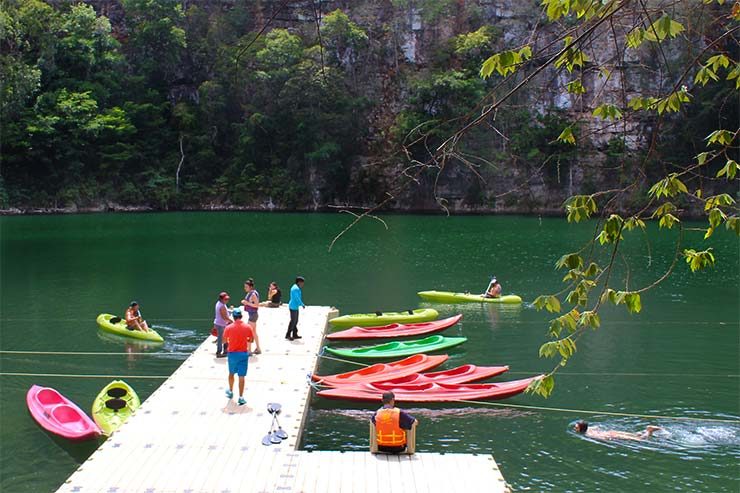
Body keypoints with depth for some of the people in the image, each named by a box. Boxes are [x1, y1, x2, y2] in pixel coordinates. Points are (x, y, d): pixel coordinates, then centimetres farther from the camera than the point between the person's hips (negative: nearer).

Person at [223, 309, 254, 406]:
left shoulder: (228, 327, -9)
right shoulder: (247, 327, -7)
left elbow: (224, 340, 1)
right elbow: (251, 340, 3)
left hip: (232, 353, 1)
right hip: (243, 354, -1)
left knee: (231, 373, 23)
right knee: (241, 376, 1)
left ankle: (231, 392, 40)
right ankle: (241, 398, -1)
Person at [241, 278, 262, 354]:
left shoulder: (253, 294, -19)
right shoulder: (249, 293, 9)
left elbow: (257, 305, -22)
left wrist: (247, 303, -23)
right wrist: (245, 302, 5)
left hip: (253, 314, -10)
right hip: (251, 314, 10)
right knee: (254, 332, 16)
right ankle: (258, 349, 24)